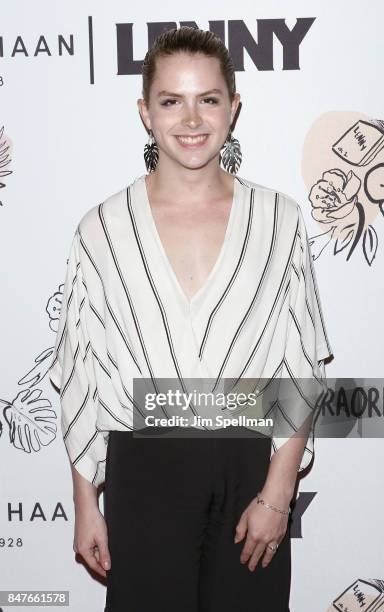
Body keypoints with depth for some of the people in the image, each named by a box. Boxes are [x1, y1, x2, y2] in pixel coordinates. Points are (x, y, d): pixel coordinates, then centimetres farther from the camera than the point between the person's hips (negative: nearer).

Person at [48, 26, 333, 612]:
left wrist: (277, 493, -6)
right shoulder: (103, 229, -3)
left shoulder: (278, 220, -3)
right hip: (142, 473, 0)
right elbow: (79, 376, 2)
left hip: (250, 468, 1)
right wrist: (85, 504, 3)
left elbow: (301, 369, -1)